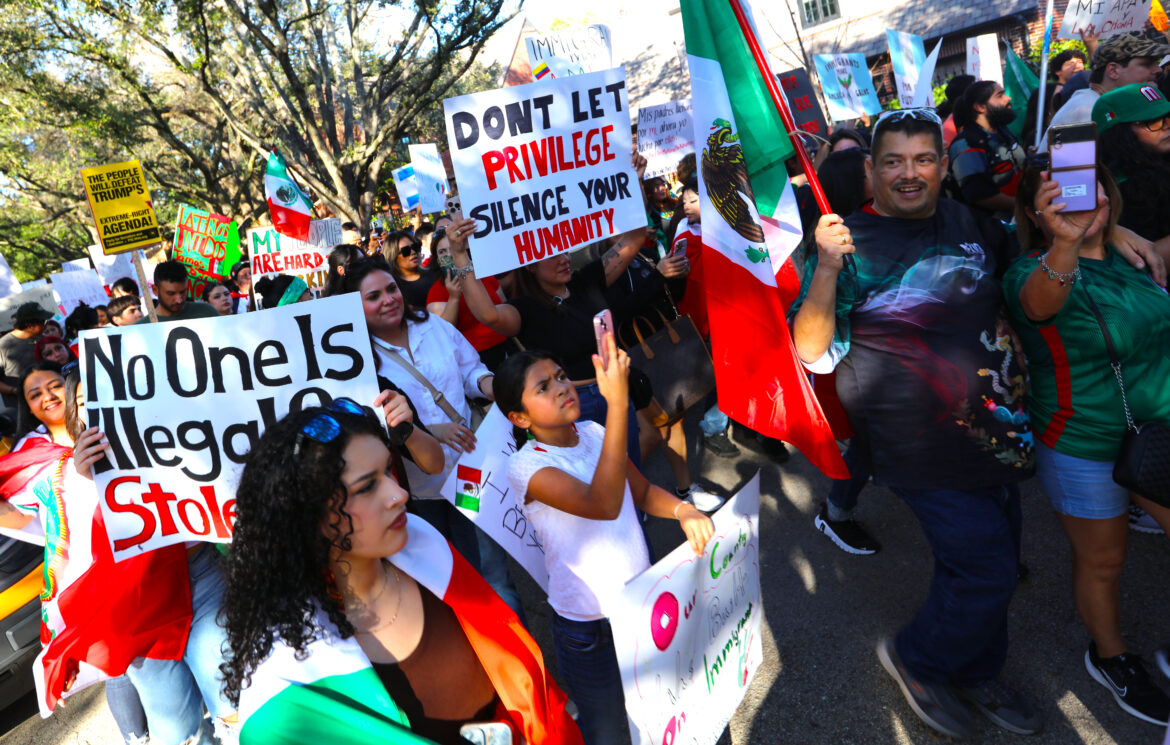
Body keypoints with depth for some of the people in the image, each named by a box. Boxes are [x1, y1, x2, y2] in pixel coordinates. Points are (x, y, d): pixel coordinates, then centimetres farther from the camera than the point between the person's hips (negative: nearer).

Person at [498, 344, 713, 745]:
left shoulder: (592, 433, -4)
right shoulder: (526, 466, -23)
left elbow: (643, 492, 8)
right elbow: (603, 505, -40)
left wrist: (683, 509, -15)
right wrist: (617, 401, -47)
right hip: (589, 625, -6)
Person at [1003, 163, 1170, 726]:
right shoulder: (1034, 272, -19)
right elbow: (1040, 301, -46)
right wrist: (1064, 244, -63)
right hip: (1084, 451, -5)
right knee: (1101, 563, 11)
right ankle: (1109, 656, 37)